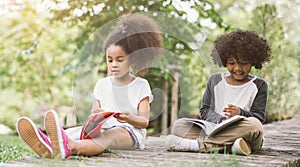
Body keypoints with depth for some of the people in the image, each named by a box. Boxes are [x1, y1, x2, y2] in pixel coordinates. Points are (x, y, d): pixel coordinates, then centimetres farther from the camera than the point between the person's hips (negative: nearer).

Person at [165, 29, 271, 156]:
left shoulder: (259, 85, 10)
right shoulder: (215, 80, 16)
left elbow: (259, 117, 1)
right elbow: (204, 110, 8)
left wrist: (241, 113, -21)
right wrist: (220, 120, -13)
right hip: (214, 130, 2)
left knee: (254, 125, -36)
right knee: (179, 124, -16)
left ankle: (198, 144, -34)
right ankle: (229, 146, -35)